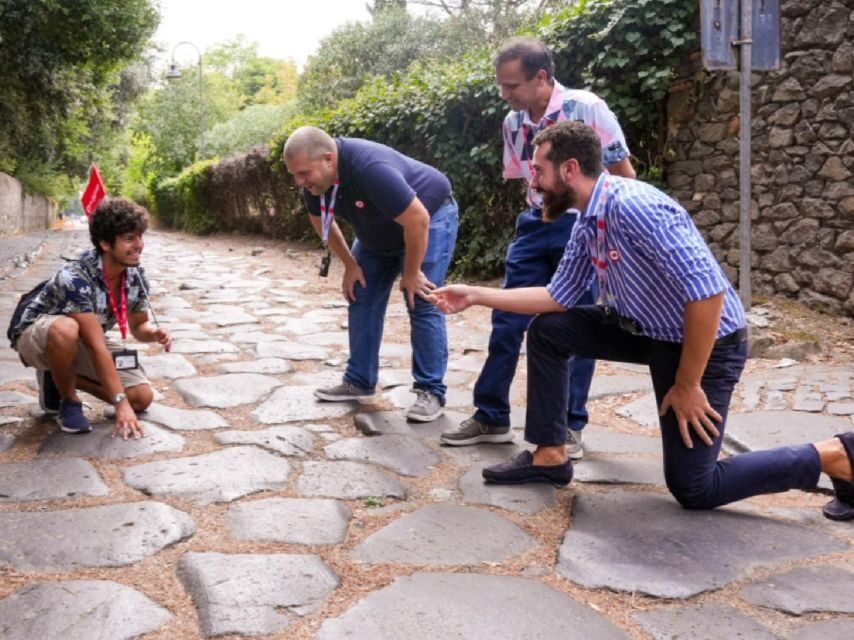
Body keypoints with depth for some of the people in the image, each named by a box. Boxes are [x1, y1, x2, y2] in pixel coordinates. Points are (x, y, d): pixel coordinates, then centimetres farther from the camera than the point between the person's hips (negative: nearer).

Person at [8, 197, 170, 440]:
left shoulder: (136, 277, -14)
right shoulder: (76, 278, -35)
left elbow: (138, 326, 0)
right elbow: (96, 346, -39)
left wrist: (154, 333, -25)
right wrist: (120, 403, -41)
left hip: (84, 343, 6)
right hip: (36, 337, -6)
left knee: (142, 397, -10)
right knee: (65, 329, -42)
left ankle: (60, 377, 10)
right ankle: (67, 401, -14)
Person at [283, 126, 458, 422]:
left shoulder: (369, 168, -41)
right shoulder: (314, 177, -17)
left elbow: (417, 220, -36)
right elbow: (321, 221, 4)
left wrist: (411, 273, -24)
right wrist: (350, 264, 2)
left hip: (430, 216, -7)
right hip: (378, 233, 7)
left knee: (422, 305, -13)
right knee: (361, 301, 4)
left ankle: (431, 391, -5)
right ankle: (359, 381, 15)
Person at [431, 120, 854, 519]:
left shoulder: (634, 205, -28)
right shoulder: (588, 222, 1)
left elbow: (708, 292, -32)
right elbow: (560, 295, 6)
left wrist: (687, 385, -24)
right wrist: (476, 296, 2)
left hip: (706, 342, -8)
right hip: (649, 330, 9)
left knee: (693, 489, -4)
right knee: (547, 330, 4)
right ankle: (549, 456, 12)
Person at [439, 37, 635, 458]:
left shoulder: (587, 108, -13)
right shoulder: (513, 122, 3)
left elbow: (625, 175, -8)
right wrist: (540, 211, 10)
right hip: (536, 225, 6)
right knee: (506, 321, 3)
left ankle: (570, 426, 13)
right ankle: (491, 417, 15)